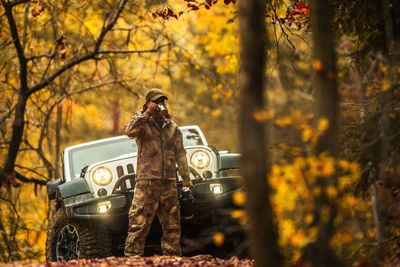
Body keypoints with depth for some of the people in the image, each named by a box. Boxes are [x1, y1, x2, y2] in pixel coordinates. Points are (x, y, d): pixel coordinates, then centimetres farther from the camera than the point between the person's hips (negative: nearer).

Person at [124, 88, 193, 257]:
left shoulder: (172, 127, 18)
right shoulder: (141, 122, 6)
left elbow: (180, 154, 21)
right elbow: (129, 131, -17)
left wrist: (186, 177, 16)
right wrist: (147, 114, -18)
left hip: (169, 182, 5)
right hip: (146, 181, -5)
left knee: (172, 225, 7)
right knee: (139, 223, -11)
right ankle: (132, 256, -10)